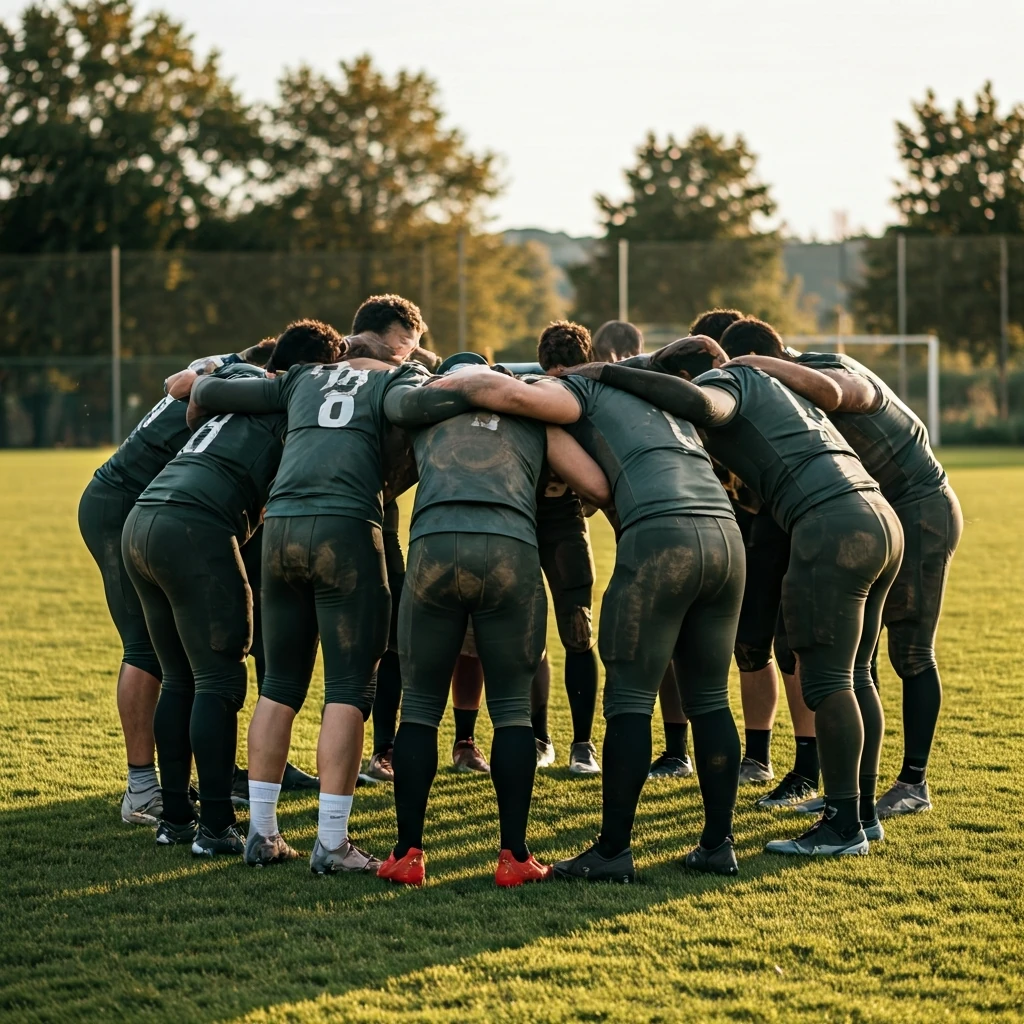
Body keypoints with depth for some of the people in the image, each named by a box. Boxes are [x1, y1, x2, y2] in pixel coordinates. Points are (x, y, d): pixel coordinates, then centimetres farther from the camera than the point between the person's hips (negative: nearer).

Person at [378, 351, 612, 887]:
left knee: (420, 706, 12)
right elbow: (598, 488, 17)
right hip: (511, 550, 0)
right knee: (512, 706, 12)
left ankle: (407, 852, 11)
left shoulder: (422, 401, 24)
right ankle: (514, 854, 8)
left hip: (435, 545, 0)